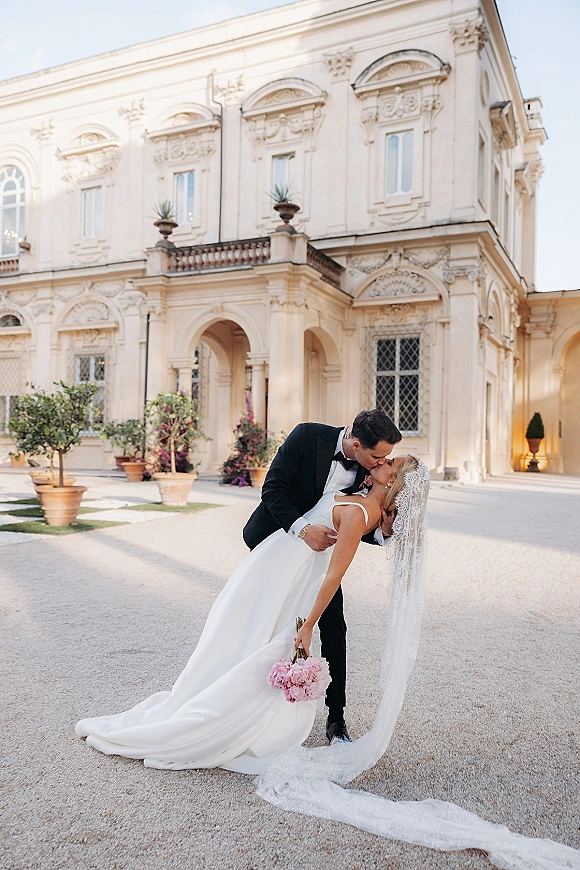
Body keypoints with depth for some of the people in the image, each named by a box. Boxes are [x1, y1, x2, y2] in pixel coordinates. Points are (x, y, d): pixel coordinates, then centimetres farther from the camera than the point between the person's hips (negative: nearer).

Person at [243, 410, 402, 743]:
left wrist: (382, 532, -25)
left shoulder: (371, 469, -14)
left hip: (320, 543, 3)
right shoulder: (308, 436, -26)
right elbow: (272, 489, -23)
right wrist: (302, 528, -36)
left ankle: (336, 717, 9)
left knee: (334, 628, -4)